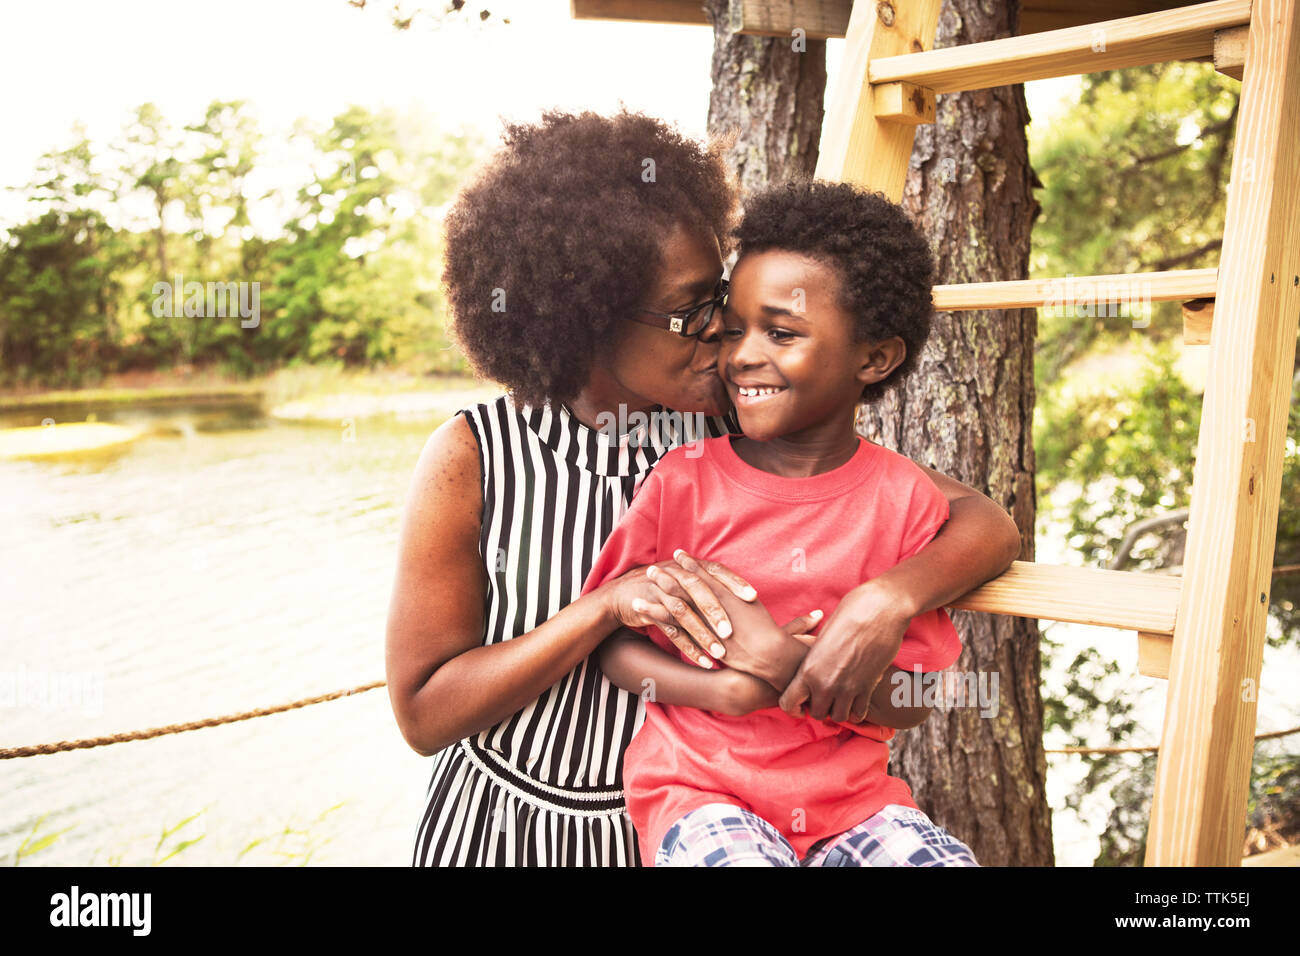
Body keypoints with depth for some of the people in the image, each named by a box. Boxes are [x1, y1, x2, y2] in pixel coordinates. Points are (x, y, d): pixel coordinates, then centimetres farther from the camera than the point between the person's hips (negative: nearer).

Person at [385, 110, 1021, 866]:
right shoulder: (472, 459, -16)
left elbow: (987, 525, -10)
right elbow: (423, 713, -13)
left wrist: (890, 599, -31)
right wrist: (608, 605, -25)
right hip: (502, 826, -2)